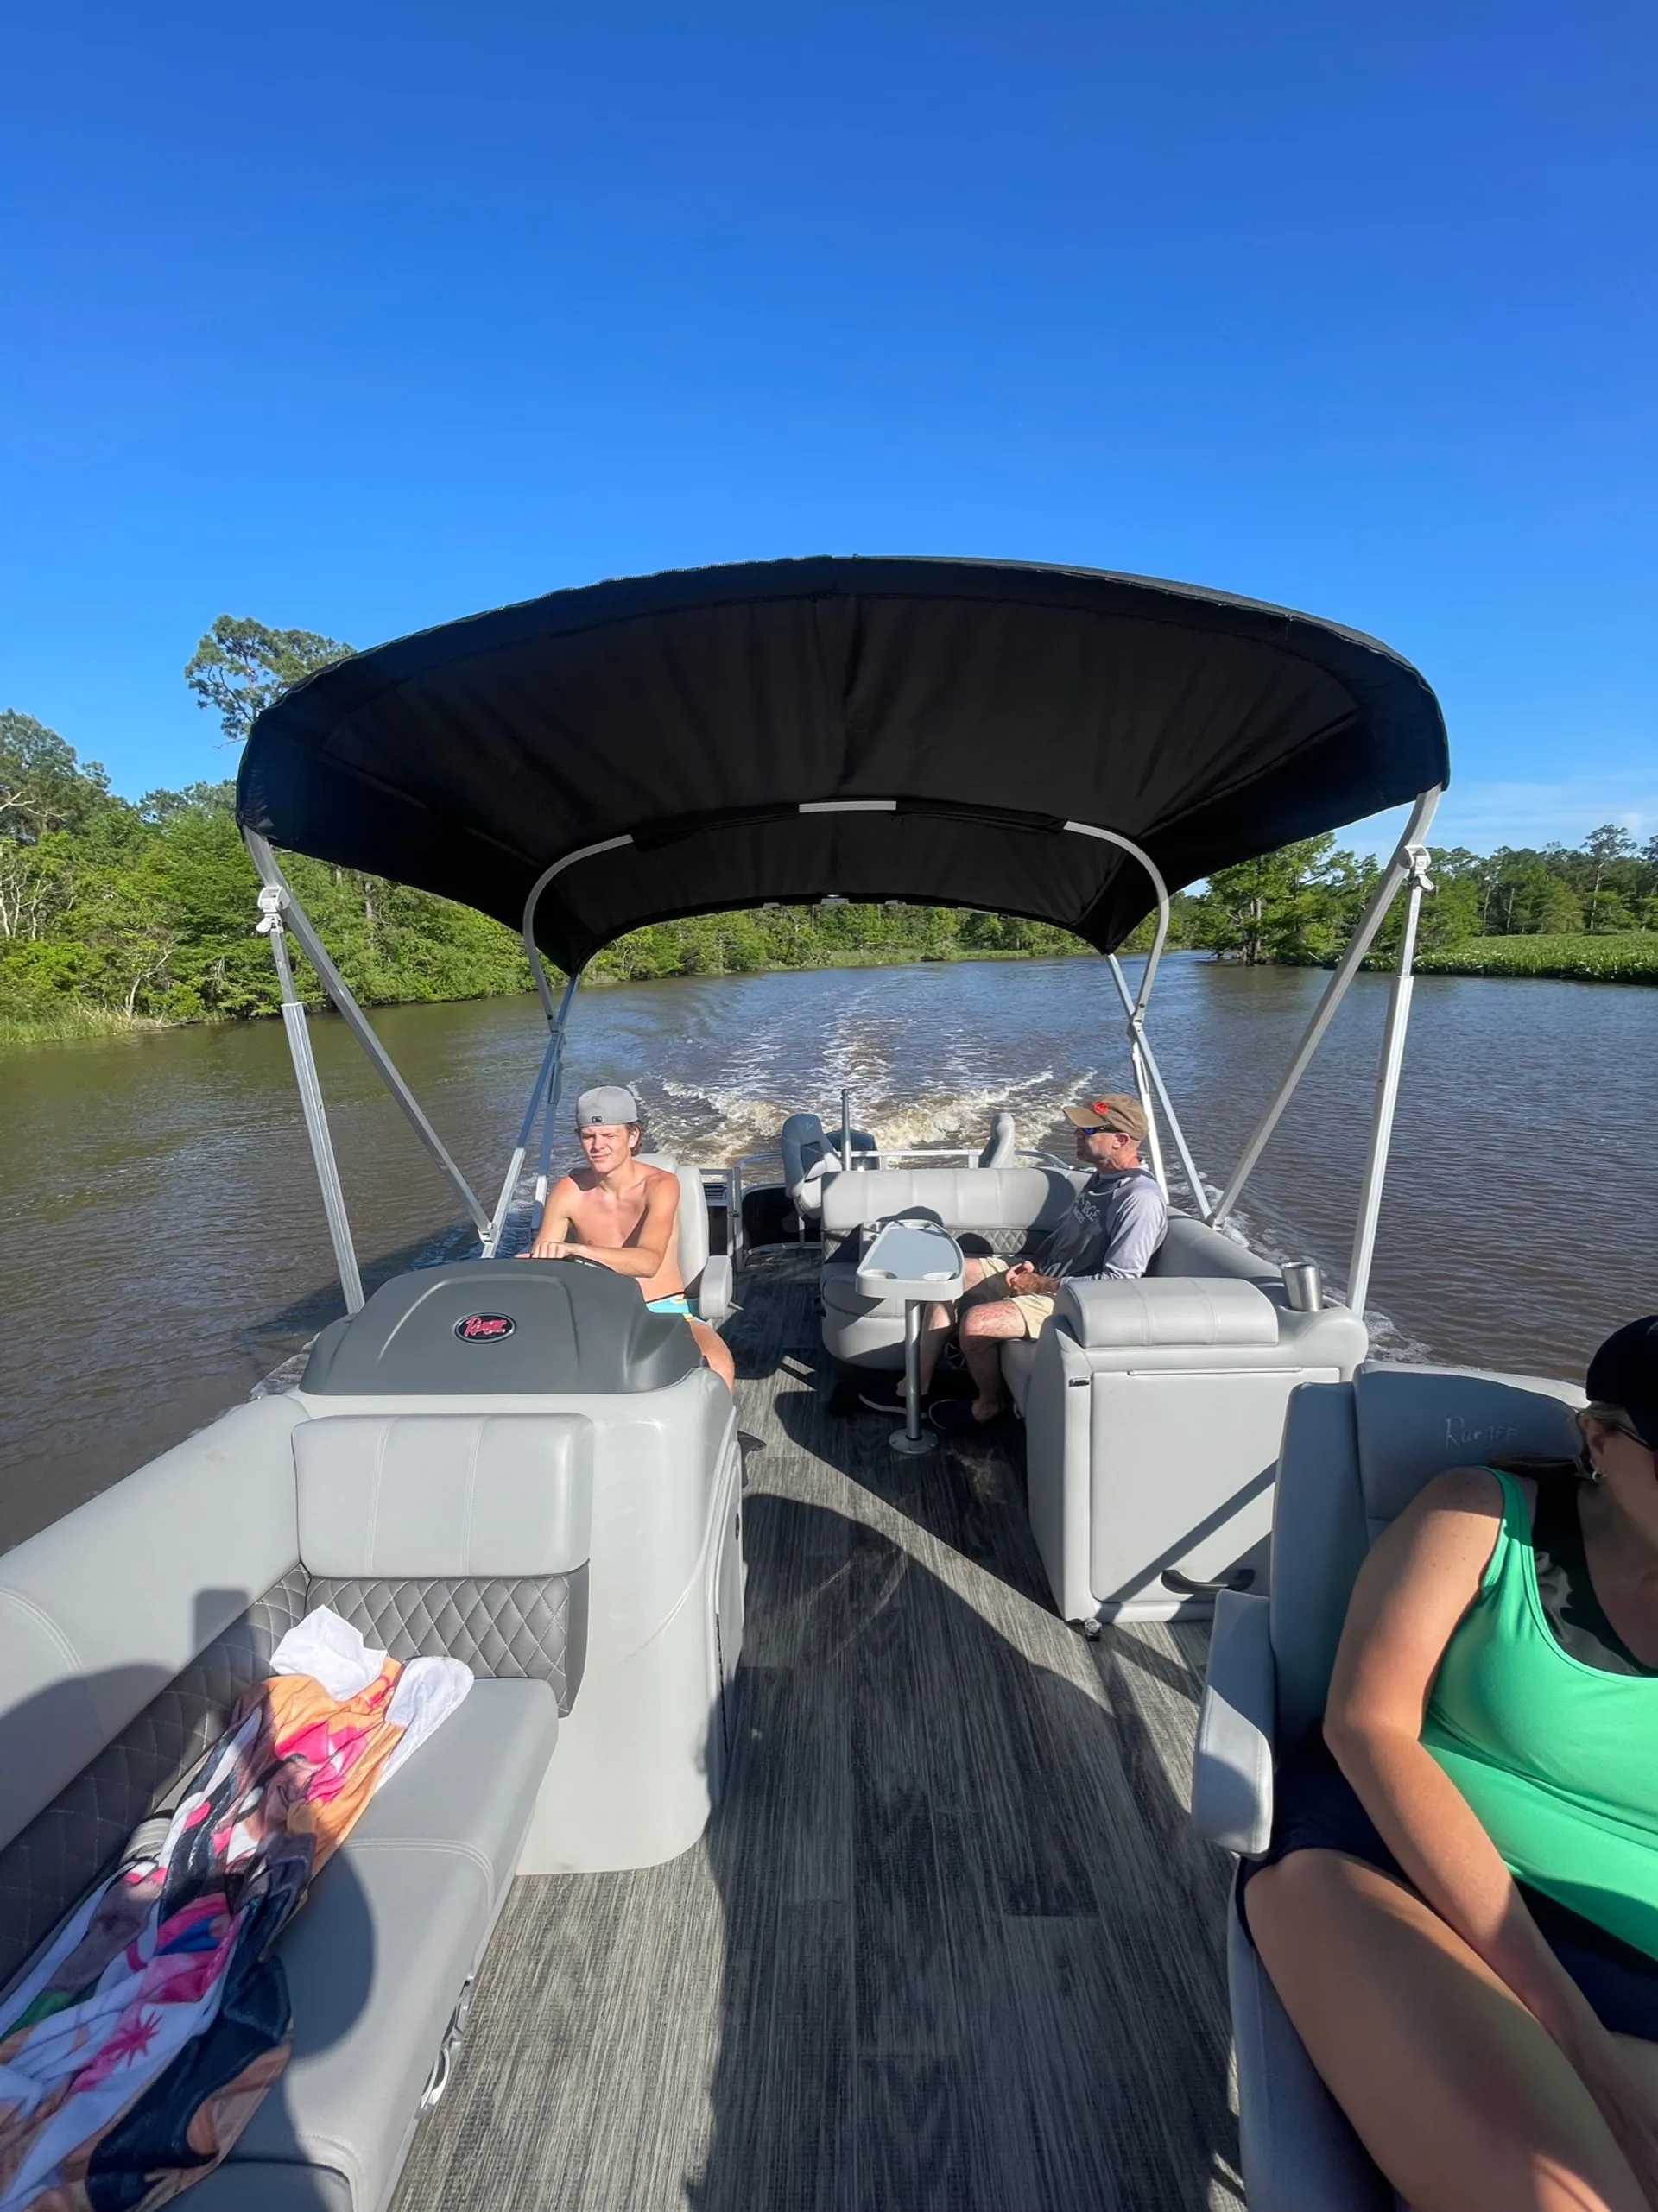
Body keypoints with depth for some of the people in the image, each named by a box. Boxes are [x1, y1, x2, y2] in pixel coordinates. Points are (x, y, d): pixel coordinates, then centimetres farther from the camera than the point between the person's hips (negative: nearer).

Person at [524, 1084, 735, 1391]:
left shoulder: (660, 1184, -13)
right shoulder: (568, 1191, -4)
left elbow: (649, 1262, -30)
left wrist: (574, 1249, -44)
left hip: (664, 1310, -2)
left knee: (718, 1367, -32)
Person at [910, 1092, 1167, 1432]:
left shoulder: (1140, 1199, -24)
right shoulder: (1102, 1176, 7)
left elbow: (1117, 1283, -26)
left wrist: (1041, 1285, -20)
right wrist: (1032, 1264, 2)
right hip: (1044, 1274, 10)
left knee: (975, 1323, -26)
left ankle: (988, 1403, 5)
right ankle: (918, 1388, 6)